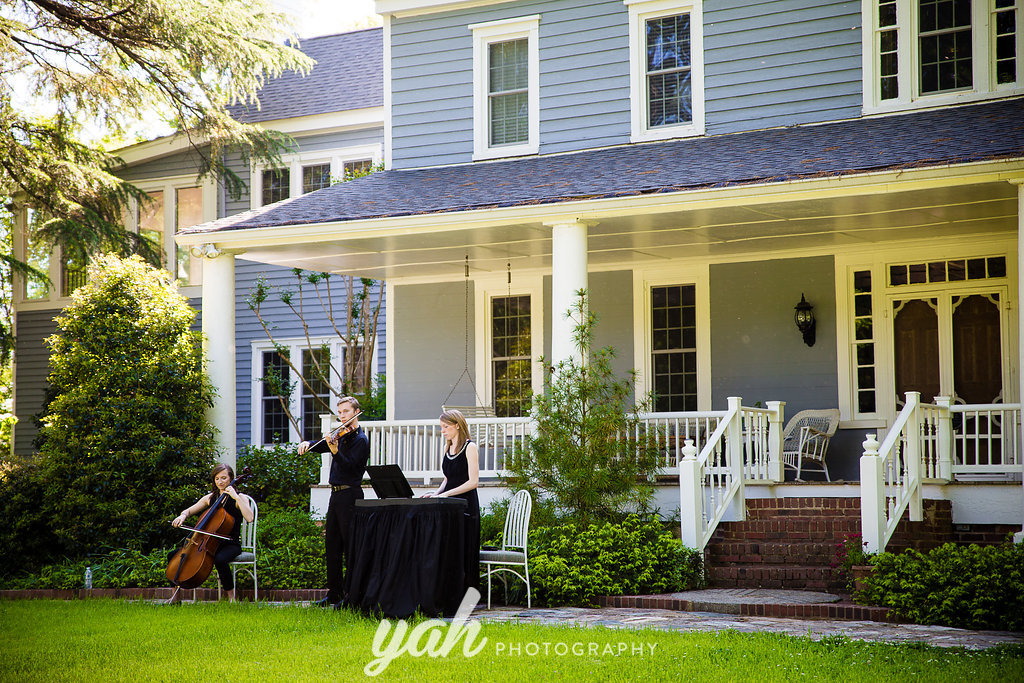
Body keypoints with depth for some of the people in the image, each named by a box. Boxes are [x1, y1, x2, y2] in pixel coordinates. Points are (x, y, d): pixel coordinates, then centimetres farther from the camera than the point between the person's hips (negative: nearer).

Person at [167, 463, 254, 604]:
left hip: (230, 544, -5)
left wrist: (237, 497, -22)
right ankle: (176, 596, 0)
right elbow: (189, 511, 18)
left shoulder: (239, 499, -3)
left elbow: (249, 518, -21)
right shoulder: (210, 498, 11)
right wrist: (182, 516, -5)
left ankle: (231, 596, -23)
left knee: (220, 559, -40)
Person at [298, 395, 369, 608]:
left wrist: (335, 451, -37)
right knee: (332, 544, 11)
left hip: (350, 494, -9)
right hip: (336, 494, 9)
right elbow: (320, 446, 20)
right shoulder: (341, 436, 15)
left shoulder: (360, 440, -10)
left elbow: (349, 466, -21)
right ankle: (334, 593, 18)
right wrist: (307, 444, -2)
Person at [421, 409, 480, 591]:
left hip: (466, 505, -7)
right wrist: (437, 492, 1)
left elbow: (473, 482, -14)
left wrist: (445, 494, -17)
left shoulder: (470, 447, -7)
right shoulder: (448, 448, 16)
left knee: (463, 549, -7)